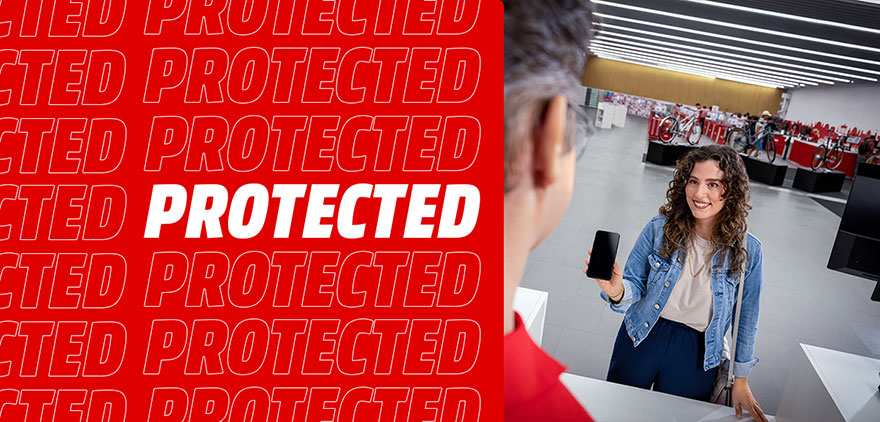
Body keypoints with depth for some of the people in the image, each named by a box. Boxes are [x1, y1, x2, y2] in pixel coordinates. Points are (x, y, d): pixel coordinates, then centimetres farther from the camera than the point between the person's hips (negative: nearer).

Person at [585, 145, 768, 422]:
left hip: (695, 357, -1)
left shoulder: (747, 251, -12)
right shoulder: (659, 229, -12)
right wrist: (618, 292, -31)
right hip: (643, 338, 1)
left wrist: (741, 381, 6)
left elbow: (746, 318, 0)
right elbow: (635, 284, -6)